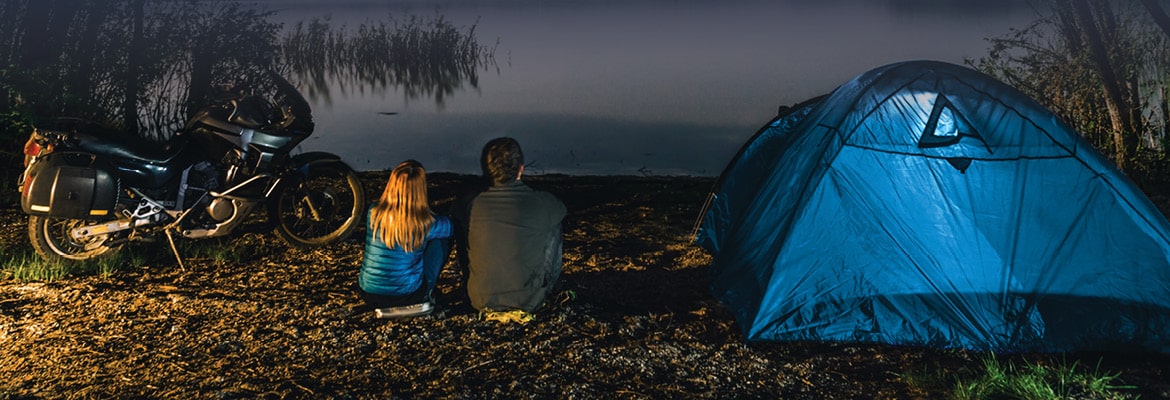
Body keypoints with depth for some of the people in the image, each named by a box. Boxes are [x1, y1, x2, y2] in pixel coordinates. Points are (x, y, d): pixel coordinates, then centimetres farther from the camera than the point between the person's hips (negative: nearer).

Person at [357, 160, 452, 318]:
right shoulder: (425, 223, -18)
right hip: (407, 295, -4)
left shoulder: (374, 212, -11)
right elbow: (450, 225, 5)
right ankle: (424, 298, 14)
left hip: (369, 295, 4)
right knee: (442, 239, 12)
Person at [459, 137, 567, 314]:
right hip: (529, 301, -1)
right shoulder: (542, 203, -15)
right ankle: (546, 289, 32)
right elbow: (560, 210, 12)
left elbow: (463, 253, 7)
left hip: (482, 302, 2)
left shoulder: (473, 205, -11)